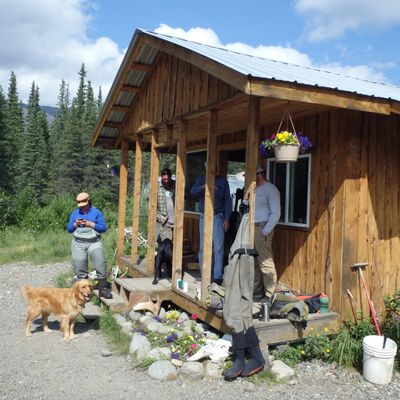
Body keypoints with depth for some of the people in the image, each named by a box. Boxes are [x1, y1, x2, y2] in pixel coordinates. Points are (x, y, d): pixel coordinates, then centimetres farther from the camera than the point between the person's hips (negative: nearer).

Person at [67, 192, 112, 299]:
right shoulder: (74, 213, 10)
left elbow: (104, 228, -4)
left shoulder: (96, 212, 1)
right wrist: (75, 224, -11)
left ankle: (103, 288, -14)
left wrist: (91, 224, -16)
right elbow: (69, 229, 9)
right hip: (78, 243, 3)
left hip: (94, 242, -3)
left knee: (100, 262, -21)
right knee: (80, 267, 4)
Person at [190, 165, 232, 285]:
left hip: (218, 217, -2)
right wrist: (204, 187, -27)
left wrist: (227, 219, -2)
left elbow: (227, 200, 6)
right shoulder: (201, 180, 10)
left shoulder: (223, 181, 8)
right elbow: (193, 192, -8)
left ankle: (218, 276, -3)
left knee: (218, 247, -6)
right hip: (204, 217, 2)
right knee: (203, 247, 5)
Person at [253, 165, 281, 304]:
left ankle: (269, 295, -1)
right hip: (251, 228, 8)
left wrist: (265, 231, -16)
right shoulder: (255, 189, 18)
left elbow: (276, 213, -13)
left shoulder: (270, 189, -7)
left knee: (265, 262, -7)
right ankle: (257, 290, 21)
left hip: (262, 229, -8)